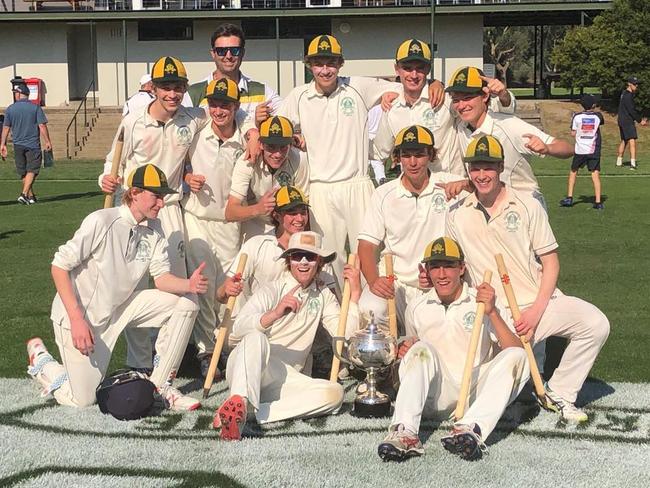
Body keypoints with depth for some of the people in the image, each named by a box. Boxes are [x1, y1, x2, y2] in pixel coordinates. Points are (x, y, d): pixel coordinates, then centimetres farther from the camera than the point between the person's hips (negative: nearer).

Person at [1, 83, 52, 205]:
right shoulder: (35, 108, -5)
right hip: (33, 145, -2)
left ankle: (31, 196, 19)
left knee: (23, 172, 13)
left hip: (18, 145, 3)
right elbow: (42, 126, -8)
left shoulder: (10, 109, 1)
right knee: (31, 171, 0)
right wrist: (47, 141, -2)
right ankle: (24, 194, -15)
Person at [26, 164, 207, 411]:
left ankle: (159, 384, -1)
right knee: (82, 400, -6)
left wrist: (189, 284, -30)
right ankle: (40, 359, 24)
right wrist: (77, 320, -27)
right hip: (80, 313, -6)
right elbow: (59, 265, -21)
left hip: (120, 307, 6)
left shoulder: (154, 229, -2)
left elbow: (161, 277, -7)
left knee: (185, 301, -9)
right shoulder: (101, 221, -23)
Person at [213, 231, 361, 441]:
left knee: (335, 393, -24)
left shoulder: (323, 296, 17)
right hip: (245, 372, -4)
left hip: (283, 379, 4)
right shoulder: (272, 291, 1)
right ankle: (239, 401, -53)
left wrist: (355, 293, 2)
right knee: (256, 336, -34)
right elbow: (238, 328, -17)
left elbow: (345, 334, 3)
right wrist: (275, 314, -33)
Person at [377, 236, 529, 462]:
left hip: (477, 394, -1)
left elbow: (515, 351, -6)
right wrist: (404, 351, 2)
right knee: (422, 349, -24)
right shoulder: (417, 307, 13)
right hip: (437, 397, 1)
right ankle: (405, 433, -43)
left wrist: (492, 313, -19)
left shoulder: (484, 302, 4)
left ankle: (470, 429, -46)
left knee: (516, 356, -24)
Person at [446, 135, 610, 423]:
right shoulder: (457, 217, 8)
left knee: (596, 324, -25)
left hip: (541, 302, 1)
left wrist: (536, 310, -10)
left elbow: (550, 262, 2)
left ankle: (559, 394, -8)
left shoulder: (528, 206, 4)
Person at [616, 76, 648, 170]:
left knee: (624, 141, 20)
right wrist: (640, 120, -10)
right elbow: (631, 111, -18)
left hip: (622, 121, 11)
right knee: (632, 141, -16)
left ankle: (619, 161, 28)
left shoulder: (624, 93, 16)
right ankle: (633, 163, -26)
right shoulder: (628, 95, -16)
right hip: (627, 121, -11)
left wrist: (640, 119, 14)